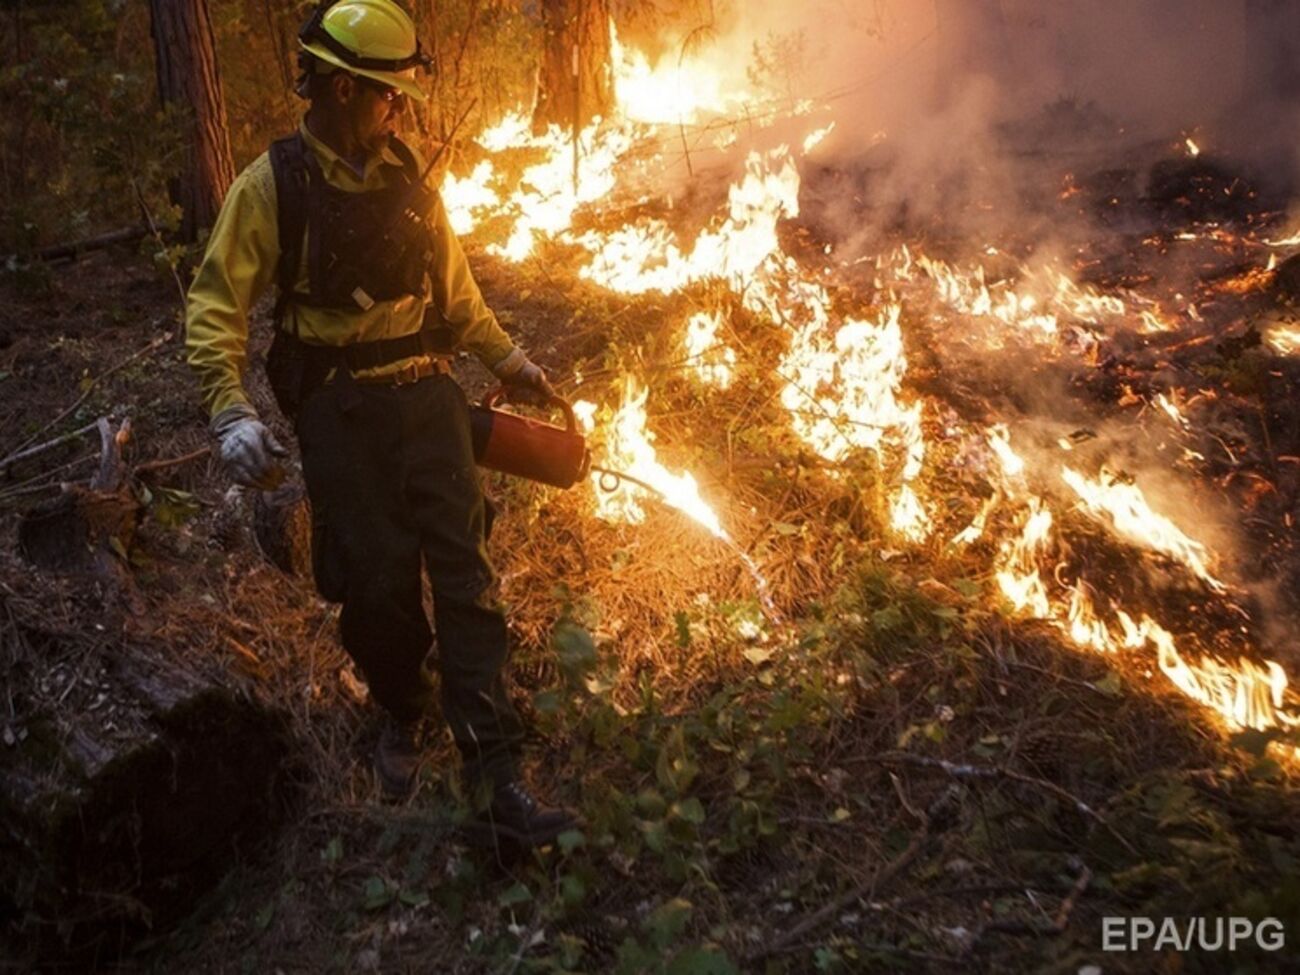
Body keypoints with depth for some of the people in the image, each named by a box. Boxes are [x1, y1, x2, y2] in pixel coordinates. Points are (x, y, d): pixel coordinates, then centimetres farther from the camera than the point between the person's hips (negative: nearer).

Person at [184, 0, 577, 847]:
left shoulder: (408, 177, 8)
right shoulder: (271, 185, -5)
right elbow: (217, 305, -5)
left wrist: (506, 357, 20)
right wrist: (231, 411, -17)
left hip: (426, 396, 3)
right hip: (338, 413, -3)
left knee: (465, 577, -5)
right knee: (377, 584, 1)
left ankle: (500, 782, -2)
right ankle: (404, 716, 33)